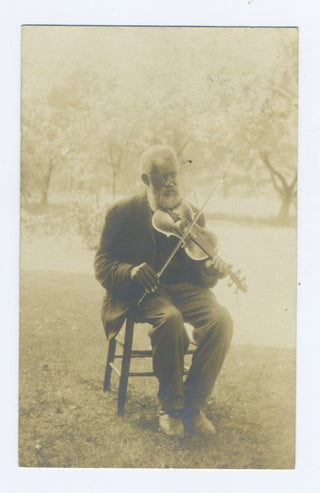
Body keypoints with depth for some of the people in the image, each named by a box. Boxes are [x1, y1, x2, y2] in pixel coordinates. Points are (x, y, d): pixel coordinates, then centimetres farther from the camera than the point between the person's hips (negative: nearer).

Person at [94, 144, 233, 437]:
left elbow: (198, 267, 8)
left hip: (184, 288, 3)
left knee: (221, 321, -27)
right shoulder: (122, 213, 2)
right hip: (142, 291, -3)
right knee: (170, 320, -36)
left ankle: (193, 406, -10)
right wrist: (131, 271, -24)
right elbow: (102, 265, -1)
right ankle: (171, 407, -13)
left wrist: (209, 273, -17)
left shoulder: (193, 216, 10)